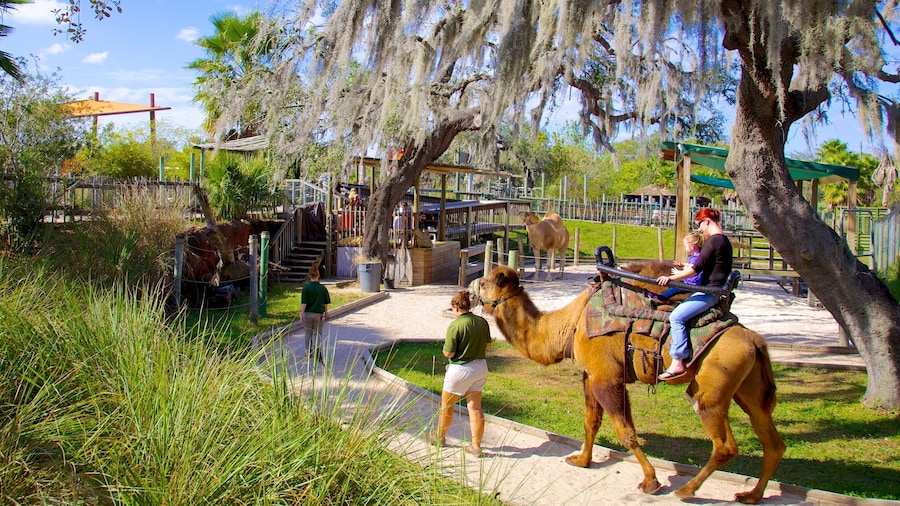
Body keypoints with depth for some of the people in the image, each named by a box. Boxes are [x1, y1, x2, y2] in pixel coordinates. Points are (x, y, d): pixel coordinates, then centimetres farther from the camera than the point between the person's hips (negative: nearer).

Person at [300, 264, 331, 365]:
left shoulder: (306, 287, -11)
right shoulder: (323, 288, -6)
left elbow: (303, 303, -12)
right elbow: (325, 303, 2)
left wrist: (301, 315, -8)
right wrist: (326, 312, 18)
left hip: (308, 314, 0)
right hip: (319, 314, 0)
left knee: (308, 333, 18)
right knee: (317, 334, 6)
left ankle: (309, 352, 29)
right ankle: (317, 351, -18)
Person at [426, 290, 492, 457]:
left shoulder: (455, 325, -20)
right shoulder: (482, 322, -2)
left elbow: (448, 353, -17)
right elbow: (488, 345, 9)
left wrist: (445, 345, 3)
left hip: (460, 369, -6)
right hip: (480, 367, 6)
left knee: (446, 404, 15)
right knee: (475, 407, 10)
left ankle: (440, 437, 32)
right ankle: (476, 446, 10)